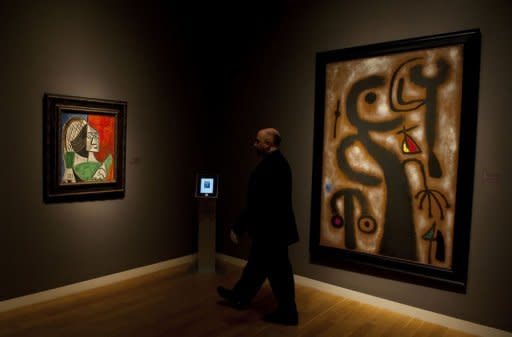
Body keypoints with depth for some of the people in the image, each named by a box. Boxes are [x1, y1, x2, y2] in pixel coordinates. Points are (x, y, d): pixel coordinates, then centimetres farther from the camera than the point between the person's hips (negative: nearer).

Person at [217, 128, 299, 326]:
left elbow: (256, 203, -28)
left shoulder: (268, 166, -24)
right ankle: (240, 297, 39)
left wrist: (238, 228, -23)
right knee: (257, 264, 22)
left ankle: (287, 313, 22)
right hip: (274, 225, 10)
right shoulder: (279, 161, 8)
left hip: (270, 228, -10)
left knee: (278, 271, 5)